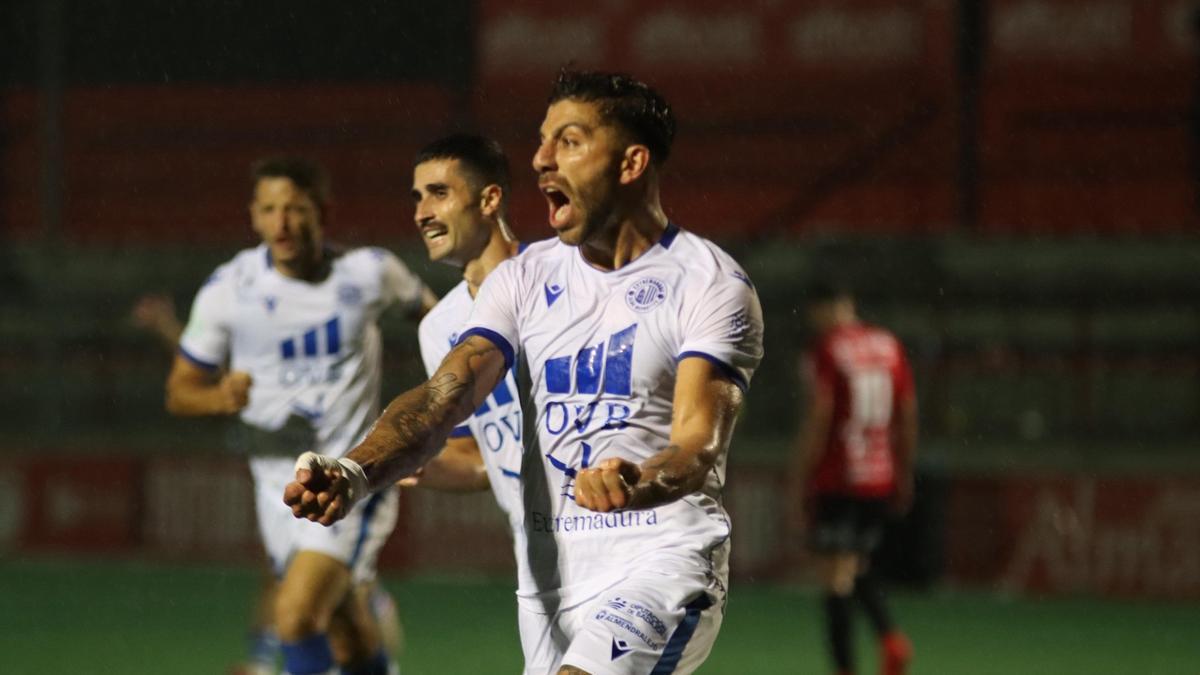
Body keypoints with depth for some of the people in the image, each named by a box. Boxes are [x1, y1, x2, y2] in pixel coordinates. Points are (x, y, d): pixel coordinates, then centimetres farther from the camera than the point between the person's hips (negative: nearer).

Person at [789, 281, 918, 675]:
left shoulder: (823, 351, -8)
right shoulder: (890, 347, 10)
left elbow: (817, 419, -13)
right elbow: (908, 417, 13)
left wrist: (800, 481, -8)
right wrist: (904, 477, 22)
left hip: (835, 483, -6)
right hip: (880, 480, 6)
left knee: (836, 578, -3)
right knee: (857, 566, 21)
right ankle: (891, 638, -2)